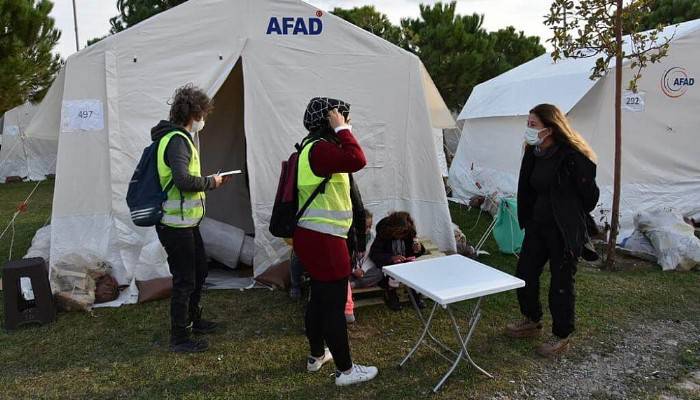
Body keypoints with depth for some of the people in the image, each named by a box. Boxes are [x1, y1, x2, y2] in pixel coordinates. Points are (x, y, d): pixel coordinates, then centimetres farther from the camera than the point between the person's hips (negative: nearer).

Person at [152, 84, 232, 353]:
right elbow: (182, 179, -32)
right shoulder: (177, 140, -19)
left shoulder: (180, 137, 13)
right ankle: (179, 339, 16)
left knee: (199, 270, 23)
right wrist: (210, 182, -17)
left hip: (186, 222, 10)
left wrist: (211, 182, 9)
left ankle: (193, 320, 41)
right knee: (184, 281, 1)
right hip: (177, 225, -10)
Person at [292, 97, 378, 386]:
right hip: (323, 240, -11)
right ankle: (345, 371, 14)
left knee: (320, 297, 22)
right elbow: (358, 160, -32)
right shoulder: (320, 150, -19)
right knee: (335, 304, 0)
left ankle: (317, 356, 38)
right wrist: (341, 129, -23)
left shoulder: (314, 148, 13)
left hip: (312, 236, 11)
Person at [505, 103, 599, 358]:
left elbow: (590, 194, -10)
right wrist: (527, 219, 12)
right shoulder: (533, 153, 3)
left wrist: (571, 219, 2)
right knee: (524, 274, 14)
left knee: (561, 283, 5)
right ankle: (532, 321, 37)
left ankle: (562, 337, 24)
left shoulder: (572, 156, -19)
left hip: (565, 232, -7)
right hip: (537, 226, 8)